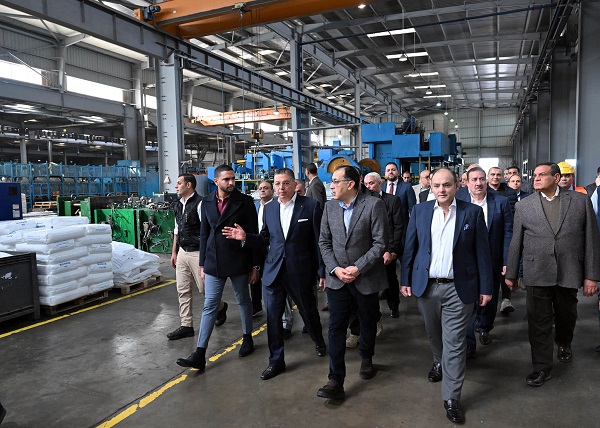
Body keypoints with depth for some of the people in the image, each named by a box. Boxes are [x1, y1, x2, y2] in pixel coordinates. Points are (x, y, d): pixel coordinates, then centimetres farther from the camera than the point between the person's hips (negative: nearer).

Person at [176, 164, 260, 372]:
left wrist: (255, 265, -5)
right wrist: (202, 264, 9)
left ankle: (247, 338, 35)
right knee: (209, 306, 4)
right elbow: (204, 234, 9)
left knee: (243, 301, 14)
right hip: (214, 263, 3)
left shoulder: (245, 202, -6)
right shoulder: (207, 202, 4)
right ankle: (200, 355, 7)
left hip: (238, 262, -3)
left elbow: (253, 234, -5)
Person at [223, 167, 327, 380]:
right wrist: (246, 237, -6)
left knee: (308, 311, 16)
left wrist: (322, 271, -7)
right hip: (273, 272, 3)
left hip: (300, 272, -3)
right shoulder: (269, 209, 6)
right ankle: (276, 361, 23)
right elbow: (265, 240, 11)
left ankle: (319, 342, 46)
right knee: (273, 316, 6)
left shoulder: (311, 206, -8)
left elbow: (319, 240, -7)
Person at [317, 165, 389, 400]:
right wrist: (335, 269, -9)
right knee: (336, 328, 0)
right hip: (337, 278, 3)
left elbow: (380, 243, -14)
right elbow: (324, 242, 5)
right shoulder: (329, 207, 3)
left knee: (368, 323, 17)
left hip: (366, 278, -2)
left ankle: (366, 358, 45)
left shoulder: (374, 205, -12)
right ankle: (336, 381, 8)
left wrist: (357, 267, -18)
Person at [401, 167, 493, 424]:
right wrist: (405, 280, 2)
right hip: (426, 286, 3)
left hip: (458, 288, -2)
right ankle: (438, 362, 50)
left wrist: (486, 287, -2)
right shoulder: (420, 211, 1)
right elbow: (410, 248, 4)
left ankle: (451, 398, 14)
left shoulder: (473, 212, -4)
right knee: (434, 334, 21)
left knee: (454, 344, 2)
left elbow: (482, 252, -2)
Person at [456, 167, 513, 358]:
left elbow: (508, 233, -3)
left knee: (490, 299, 18)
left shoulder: (501, 202, -3)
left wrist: (507, 262, -7)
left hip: (493, 262, 2)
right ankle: (469, 343, 8)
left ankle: (484, 329, 44)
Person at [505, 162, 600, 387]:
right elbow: (516, 242, 4)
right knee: (539, 322, 3)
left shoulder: (580, 201, 0)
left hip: (569, 273, 1)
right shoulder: (524, 205, 1)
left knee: (566, 315, 20)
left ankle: (563, 343, 51)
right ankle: (542, 367, 18)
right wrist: (511, 274, 6)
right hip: (537, 273, -1)